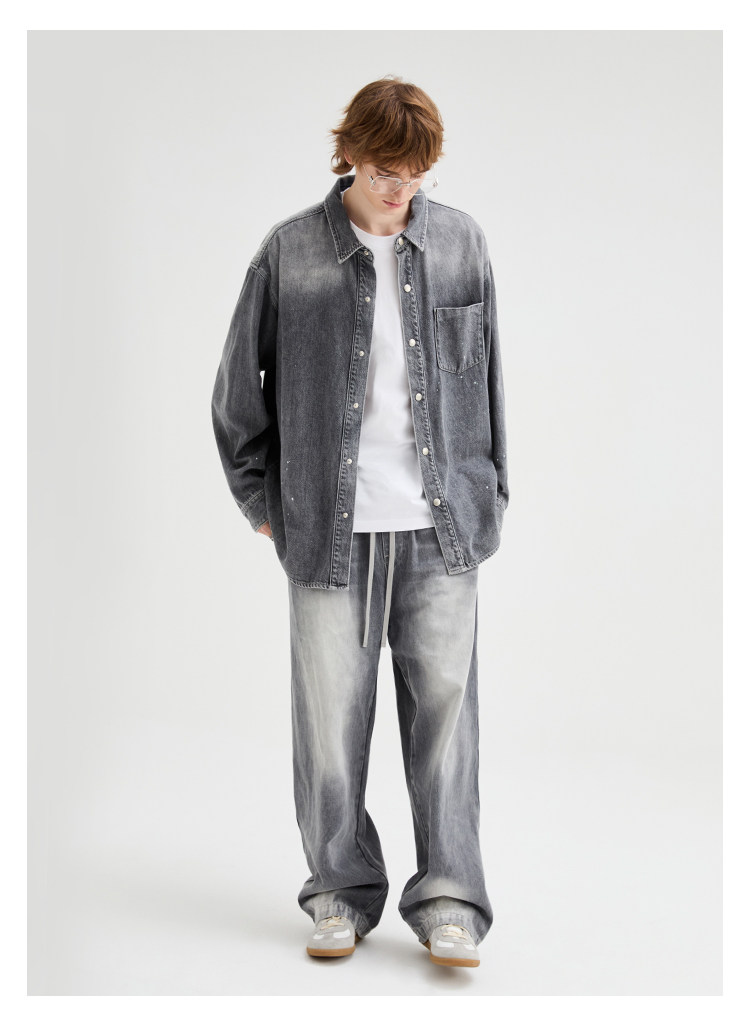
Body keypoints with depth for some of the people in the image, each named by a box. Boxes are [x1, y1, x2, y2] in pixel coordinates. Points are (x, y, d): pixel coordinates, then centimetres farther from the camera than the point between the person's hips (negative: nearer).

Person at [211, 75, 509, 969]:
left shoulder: (461, 242, 6)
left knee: (443, 704, 3)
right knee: (331, 712, 6)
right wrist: (262, 501, 8)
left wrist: (488, 499, 11)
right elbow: (239, 389, 7)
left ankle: (448, 900, 16)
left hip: (441, 525, 1)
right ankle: (342, 891, 24)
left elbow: (484, 377, 12)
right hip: (329, 525, -1)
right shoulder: (290, 252, -1)